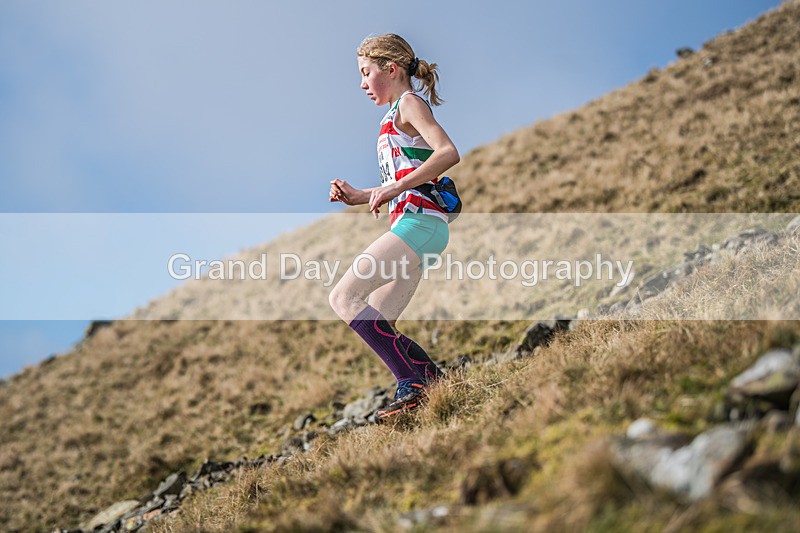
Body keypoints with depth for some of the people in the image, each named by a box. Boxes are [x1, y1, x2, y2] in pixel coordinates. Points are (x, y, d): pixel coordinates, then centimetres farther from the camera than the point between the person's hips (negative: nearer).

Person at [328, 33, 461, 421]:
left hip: (419, 222, -10)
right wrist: (357, 196, 14)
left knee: (344, 298, -15)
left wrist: (393, 188, -21)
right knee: (376, 326, 6)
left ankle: (413, 383, -18)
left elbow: (448, 153, -18)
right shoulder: (397, 117, 26)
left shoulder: (409, 102, -1)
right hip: (415, 227, 10)